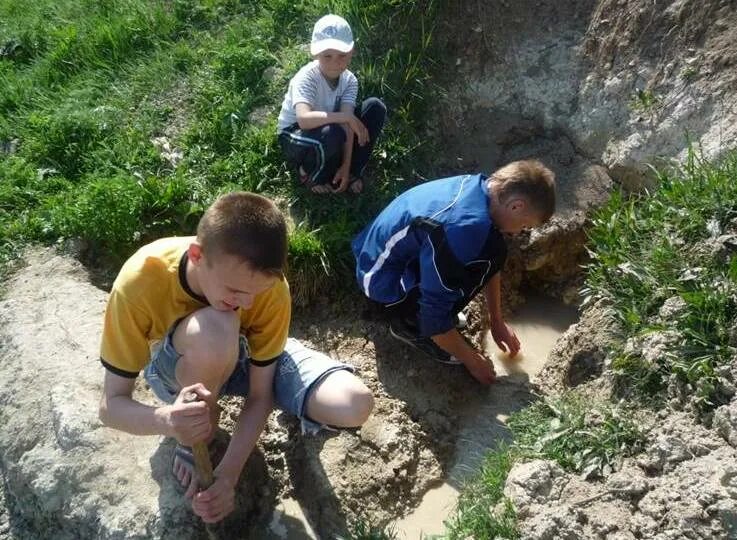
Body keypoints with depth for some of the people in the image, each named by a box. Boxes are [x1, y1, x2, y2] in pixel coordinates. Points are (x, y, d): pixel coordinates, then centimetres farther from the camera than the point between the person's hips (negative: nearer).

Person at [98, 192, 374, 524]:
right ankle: (196, 439, -10)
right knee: (215, 331, -42)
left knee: (355, 405, -24)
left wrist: (227, 474, -32)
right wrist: (166, 421, -48)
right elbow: (111, 405, -27)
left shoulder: (269, 287, -30)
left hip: (246, 355, 2)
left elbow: (260, 394, -20)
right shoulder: (140, 282, -34)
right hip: (179, 368, -1)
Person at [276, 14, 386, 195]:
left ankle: (352, 172, -3)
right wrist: (346, 116, -42)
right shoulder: (306, 78, -28)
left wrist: (346, 165, -25)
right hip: (294, 137, -6)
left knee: (376, 107, -11)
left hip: (329, 131, 6)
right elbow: (304, 119, -45)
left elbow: (347, 125, -19)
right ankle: (313, 177, -7)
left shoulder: (349, 80, -11)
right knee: (332, 134, -40)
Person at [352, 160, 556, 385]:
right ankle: (409, 324, -5)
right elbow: (435, 316, -26)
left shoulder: (481, 187, -6)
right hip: (383, 279, -9)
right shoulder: (460, 231, -34)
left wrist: (497, 321, 16)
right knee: (489, 252, -23)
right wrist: (472, 361, -10)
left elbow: (490, 266, 9)